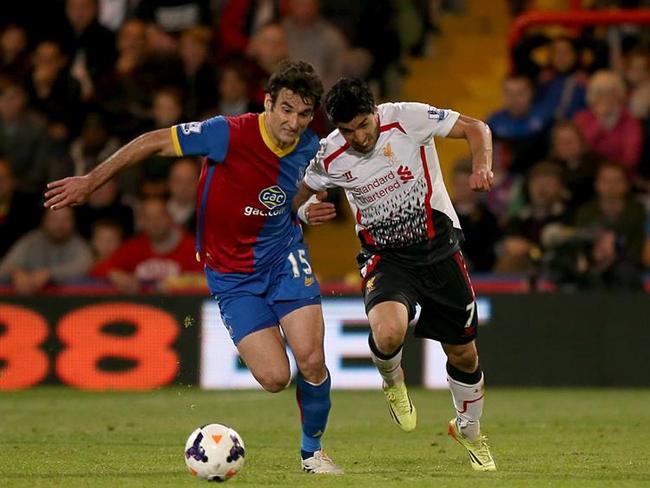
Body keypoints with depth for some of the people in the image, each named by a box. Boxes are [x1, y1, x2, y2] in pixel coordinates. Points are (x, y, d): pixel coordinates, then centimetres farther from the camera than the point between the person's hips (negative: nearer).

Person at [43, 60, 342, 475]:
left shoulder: (309, 147, -6)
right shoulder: (230, 134, -23)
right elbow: (155, 142, -12)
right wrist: (91, 182, -8)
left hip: (284, 255, 3)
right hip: (232, 274, -3)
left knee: (312, 361, -16)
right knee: (275, 378, -14)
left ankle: (313, 450, 11)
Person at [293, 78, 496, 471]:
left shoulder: (408, 119, -18)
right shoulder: (330, 158, -11)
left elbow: (475, 128, -7)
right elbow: (304, 193, 9)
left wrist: (483, 167, -27)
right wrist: (306, 210, -15)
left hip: (438, 246, 0)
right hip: (385, 257, 0)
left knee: (463, 354, 10)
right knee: (388, 333, -31)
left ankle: (469, 430, 39)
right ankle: (392, 381, 6)